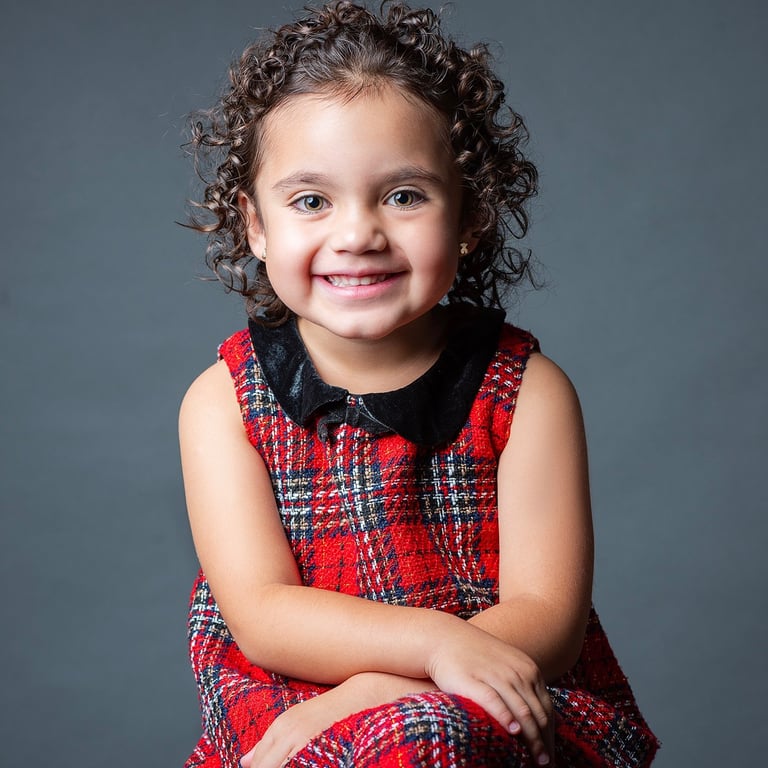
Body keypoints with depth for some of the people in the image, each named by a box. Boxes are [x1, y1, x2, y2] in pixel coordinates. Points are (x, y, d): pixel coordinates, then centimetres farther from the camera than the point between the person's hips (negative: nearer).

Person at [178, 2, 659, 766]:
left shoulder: (528, 393, -2)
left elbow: (546, 619, -8)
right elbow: (262, 616, -9)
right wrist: (434, 640, -26)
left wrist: (362, 697, -21)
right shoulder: (223, 402, 0)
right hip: (280, 705, 1)